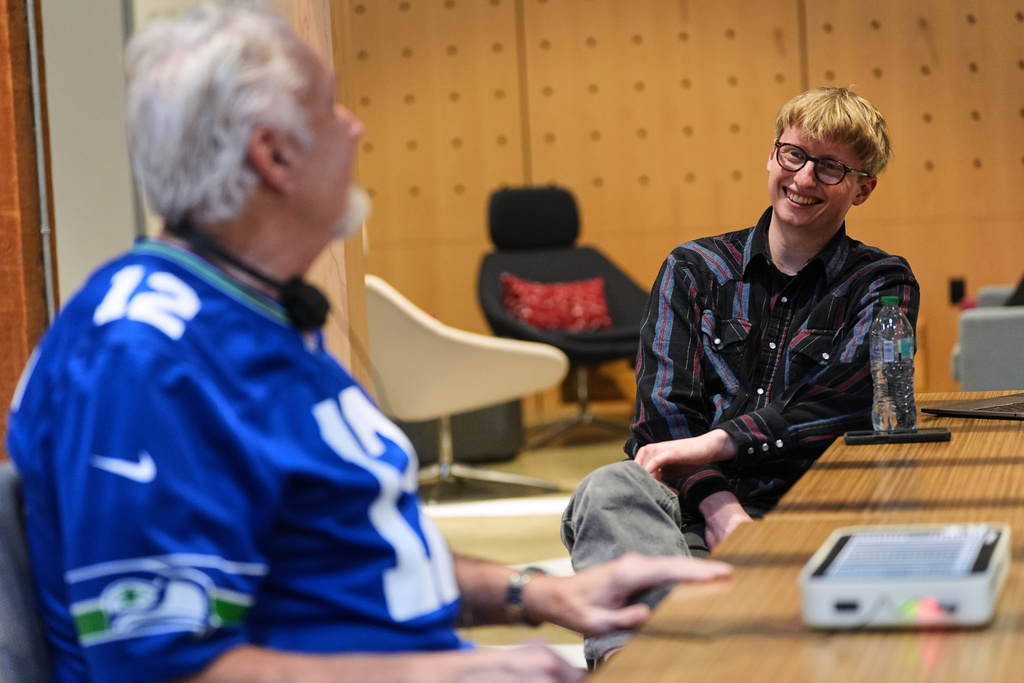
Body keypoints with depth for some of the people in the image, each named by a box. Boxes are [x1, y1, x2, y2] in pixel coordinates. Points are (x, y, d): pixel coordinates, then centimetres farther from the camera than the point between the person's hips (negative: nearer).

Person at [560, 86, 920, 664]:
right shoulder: (695, 269, 19)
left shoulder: (883, 285, 15)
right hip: (691, 508, 1)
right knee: (610, 491, -35)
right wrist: (718, 504, -15)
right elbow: (662, 411, 5)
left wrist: (715, 443, -15)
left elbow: (843, 399, -5)